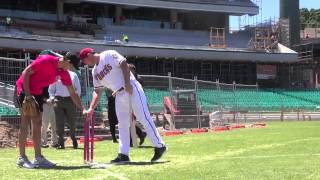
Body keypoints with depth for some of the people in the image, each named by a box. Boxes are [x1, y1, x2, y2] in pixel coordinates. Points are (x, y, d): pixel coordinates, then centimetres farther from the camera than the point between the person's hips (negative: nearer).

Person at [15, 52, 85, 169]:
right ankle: (22, 158, -8)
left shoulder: (64, 73, 1)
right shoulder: (46, 60, -21)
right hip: (24, 89, -8)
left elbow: (73, 93, 7)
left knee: (37, 124, 6)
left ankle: (38, 158, 9)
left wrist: (82, 110, 3)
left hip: (37, 93, 8)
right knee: (25, 122, -10)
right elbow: (26, 73, -21)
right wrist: (27, 94, -24)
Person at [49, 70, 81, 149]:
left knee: (72, 122, 1)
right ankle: (60, 143, -2)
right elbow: (51, 89, 14)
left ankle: (74, 142, 14)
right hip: (58, 100, 0)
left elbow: (78, 89, 11)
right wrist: (53, 98, -1)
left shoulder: (73, 75, 11)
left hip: (70, 100, 0)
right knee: (59, 122, -4)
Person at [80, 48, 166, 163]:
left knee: (144, 118, -11)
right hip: (119, 95, 8)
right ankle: (123, 154, 8)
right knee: (122, 125, 6)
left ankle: (159, 146, -6)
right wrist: (91, 108, 4)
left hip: (131, 89, -8)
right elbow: (97, 91, 16)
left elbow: (124, 65, -14)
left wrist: (127, 84, -22)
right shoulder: (95, 72, 16)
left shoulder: (108, 55, -4)